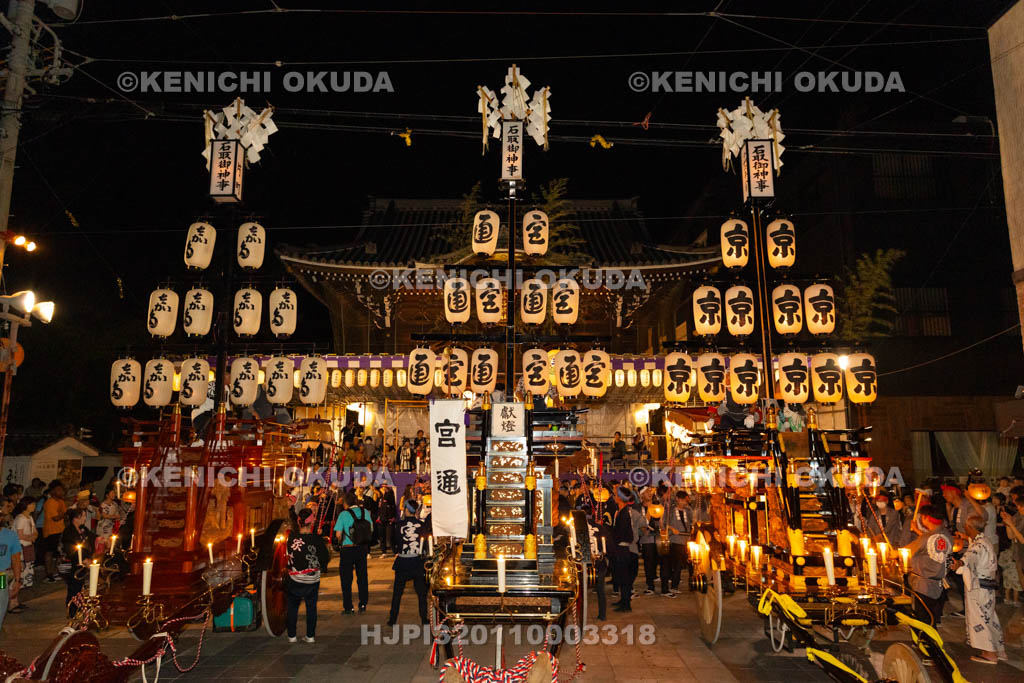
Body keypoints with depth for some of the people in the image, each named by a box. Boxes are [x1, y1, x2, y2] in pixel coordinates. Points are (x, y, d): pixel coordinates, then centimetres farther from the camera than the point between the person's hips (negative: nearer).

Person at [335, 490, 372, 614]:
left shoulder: (344, 514, -12)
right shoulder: (365, 512, -1)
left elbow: (338, 534, -14)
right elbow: (371, 529, 5)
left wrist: (343, 541, 5)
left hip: (348, 549, -4)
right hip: (363, 548, 4)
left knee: (346, 578, 9)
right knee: (362, 576, 16)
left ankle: (348, 607, 10)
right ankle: (363, 604, 20)